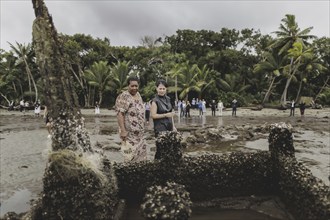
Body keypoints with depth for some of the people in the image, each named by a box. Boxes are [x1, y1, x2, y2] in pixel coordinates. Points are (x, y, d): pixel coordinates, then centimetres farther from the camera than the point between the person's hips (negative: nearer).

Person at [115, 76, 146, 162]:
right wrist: (123, 131, -25)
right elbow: (120, 114, -20)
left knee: (142, 154, 12)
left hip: (140, 132, 8)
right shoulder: (124, 97, -14)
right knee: (131, 155, -6)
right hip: (129, 132, -8)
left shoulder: (138, 94, 12)